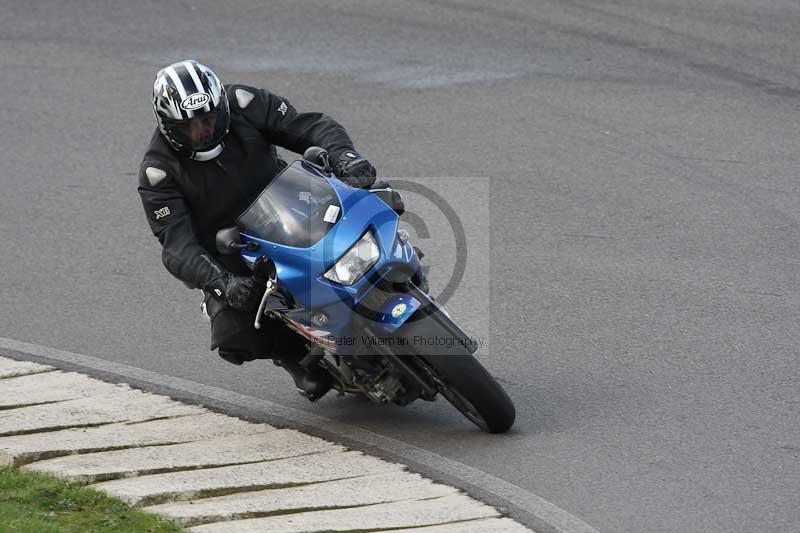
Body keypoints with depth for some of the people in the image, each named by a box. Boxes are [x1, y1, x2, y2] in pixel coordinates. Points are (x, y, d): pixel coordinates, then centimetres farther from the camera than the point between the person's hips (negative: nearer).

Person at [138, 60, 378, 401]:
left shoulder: (243, 105, -12)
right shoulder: (158, 171, -17)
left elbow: (309, 127, -11)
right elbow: (176, 246, -23)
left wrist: (344, 155, -34)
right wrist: (221, 283, -41)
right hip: (231, 266, -2)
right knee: (234, 339, -25)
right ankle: (294, 352, 7)